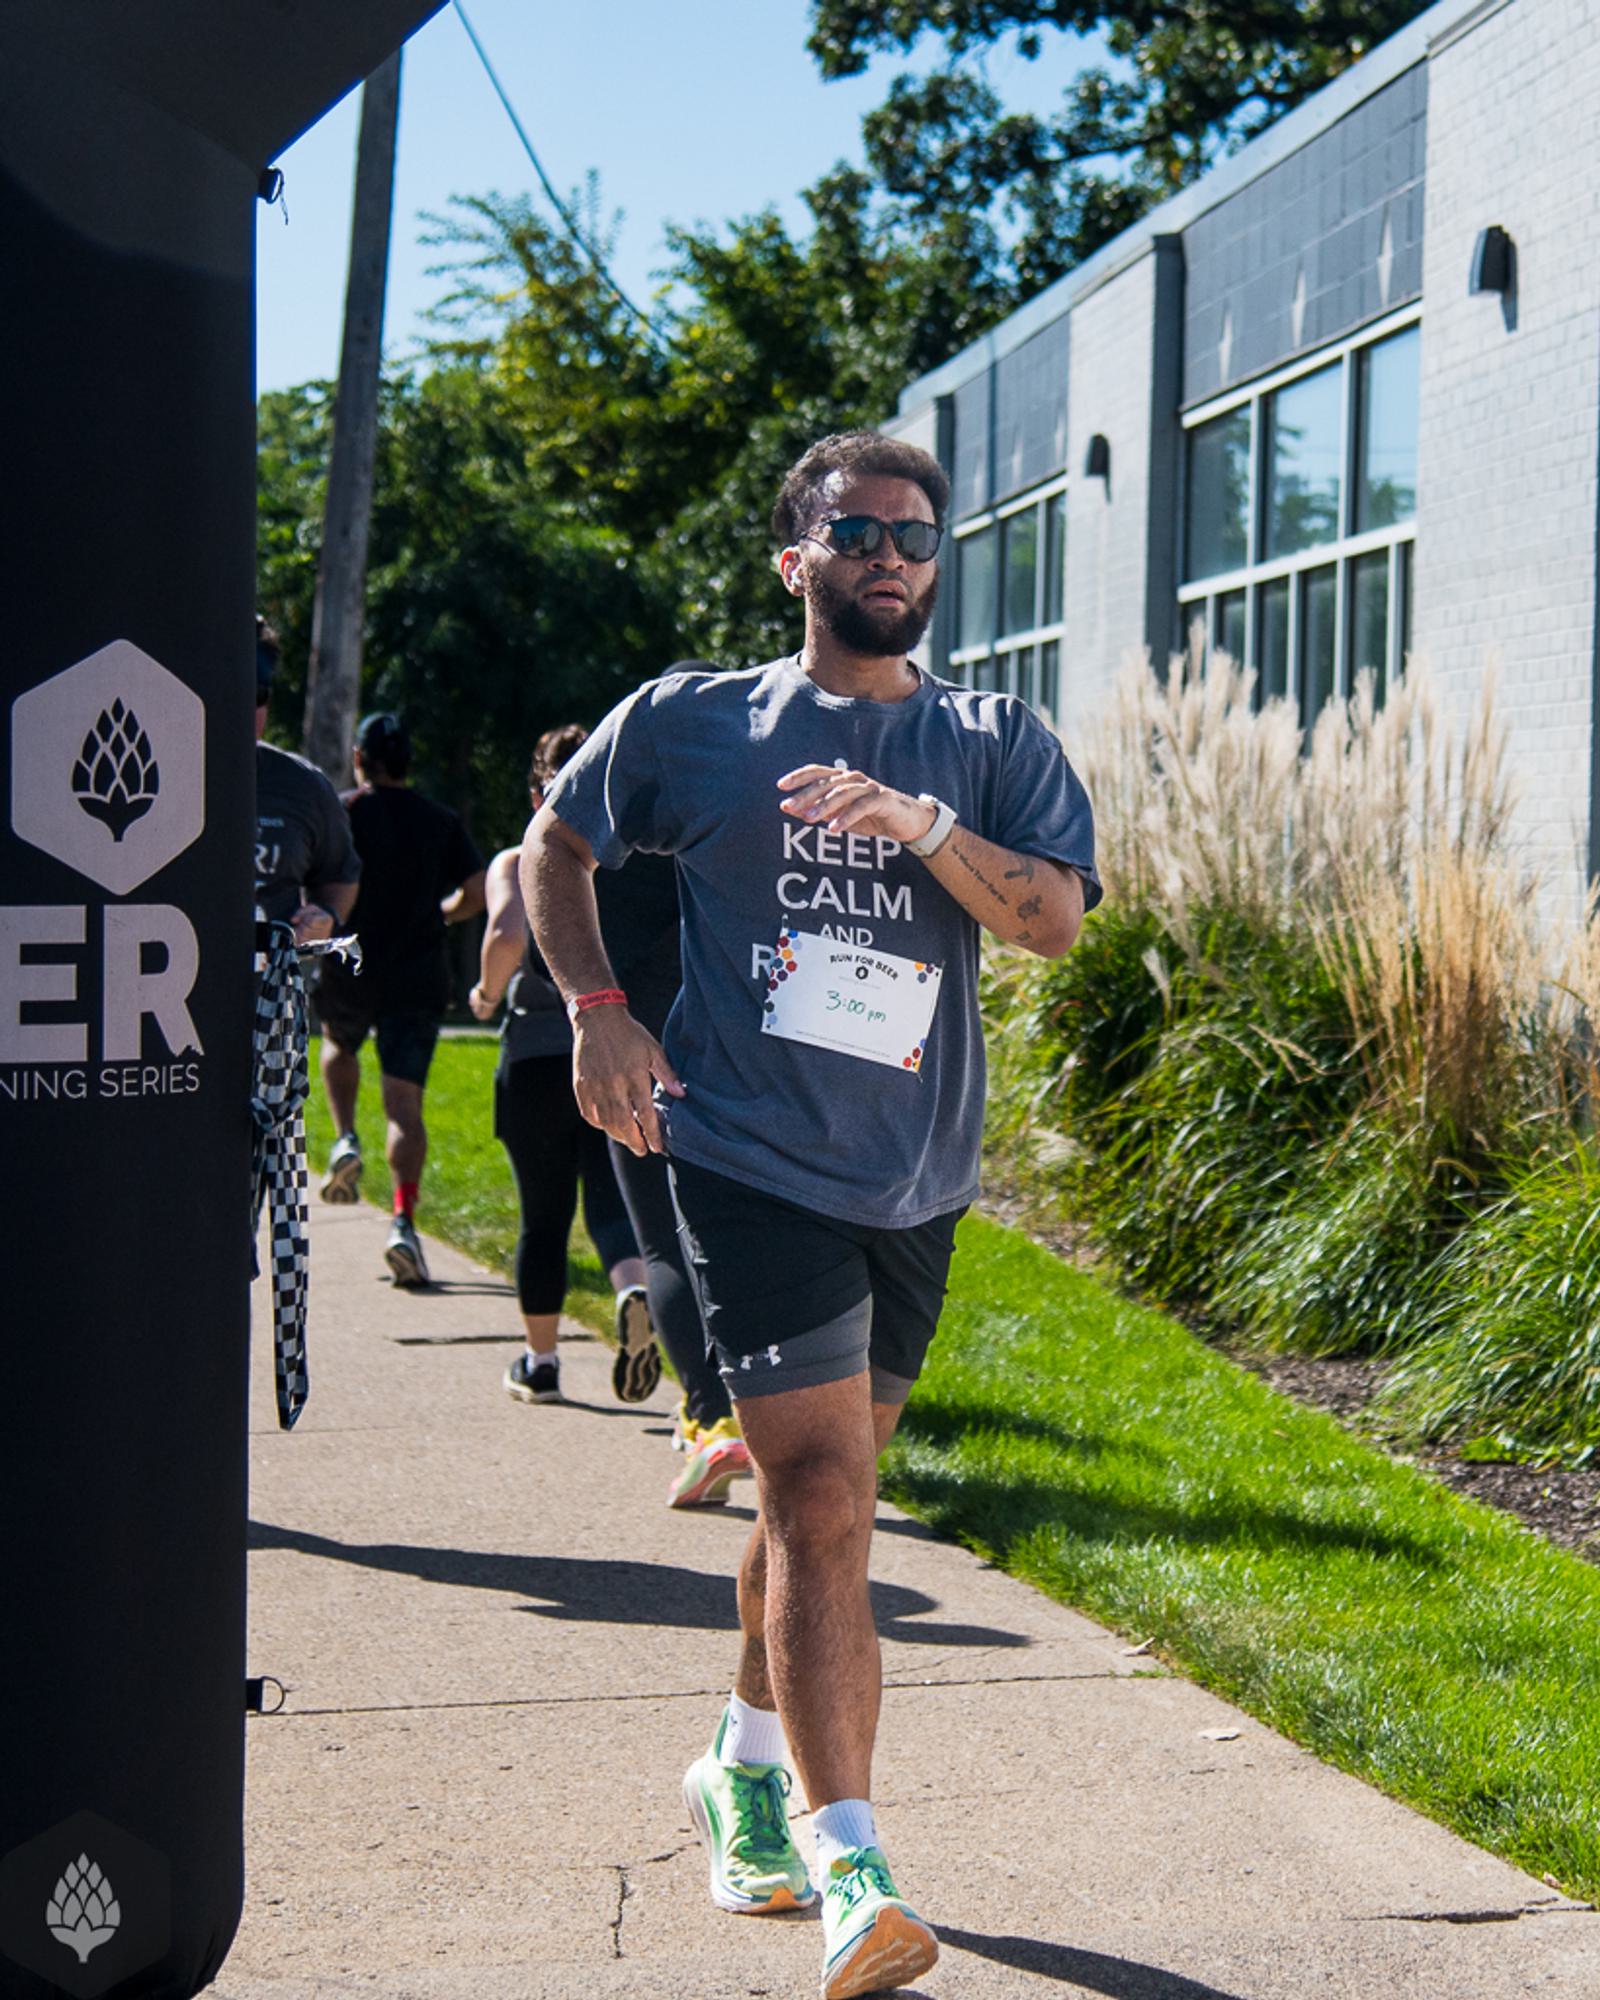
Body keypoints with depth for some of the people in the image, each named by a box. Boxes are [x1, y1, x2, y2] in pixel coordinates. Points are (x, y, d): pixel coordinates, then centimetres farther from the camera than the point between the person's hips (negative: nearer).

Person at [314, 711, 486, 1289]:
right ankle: (403, 1222, -18)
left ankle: (346, 1140, 12)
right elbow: (476, 891, 3)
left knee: (339, 1043, 33)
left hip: (350, 972, -1)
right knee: (405, 1106, -1)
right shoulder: (442, 822, 8)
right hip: (419, 979, 1)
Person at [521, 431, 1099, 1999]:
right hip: (752, 1162, -4)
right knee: (825, 1499, -16)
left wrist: (916, 821, -23)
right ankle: (849, 1868, -17)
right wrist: (596, 1008, 1)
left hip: (916, 1180, 4)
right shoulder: (691, 723, 3)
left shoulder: (995, 744, 6)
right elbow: (557, 841, 16)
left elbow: (1054, 915, -7)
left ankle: (745, 1770, 39)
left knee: (818, 1497, 18)